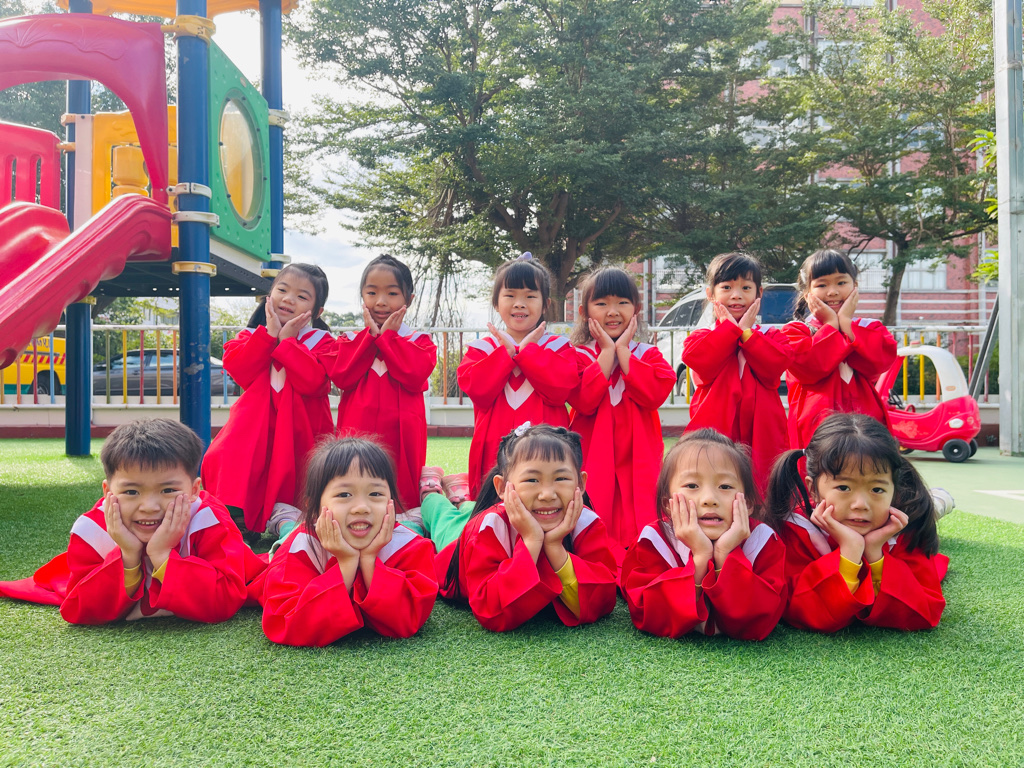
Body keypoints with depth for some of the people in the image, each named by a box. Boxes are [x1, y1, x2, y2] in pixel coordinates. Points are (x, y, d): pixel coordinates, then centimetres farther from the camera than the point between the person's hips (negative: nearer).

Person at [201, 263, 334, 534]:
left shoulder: (321, 341, 2)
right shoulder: (251, 336, 12)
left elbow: (313, 381, -17)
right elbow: (238, 370, -9)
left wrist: (287, 340, -12)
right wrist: (270, 333, -11)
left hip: (299, 435, -1)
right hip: (255, 429, 1)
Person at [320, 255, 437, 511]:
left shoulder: (419, 342, 9)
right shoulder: (349, 341, 14)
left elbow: (415, 376, -11)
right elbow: (341, 376, -6)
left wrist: (388, 336, -4)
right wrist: (371, 335, -3)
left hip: (399, 437, -1)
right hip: (357, 436, 1)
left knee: (403, 498, 2)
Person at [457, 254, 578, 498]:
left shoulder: (558, 346, 8)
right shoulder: (482, 348, 11)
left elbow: (560, 388, -11)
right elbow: (477, 389, -7)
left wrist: (525, 349, -8)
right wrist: (507, 350, -8)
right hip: (495, 449, 1)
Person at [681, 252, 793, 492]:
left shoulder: (771, 337, 13)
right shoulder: (701, 337, 9)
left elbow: (774, 367, -7)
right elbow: (703, 363, -13)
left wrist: (746, 332, -5)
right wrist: (731, 328, -4)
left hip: (761, 434, 2)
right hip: (714, 433, -1)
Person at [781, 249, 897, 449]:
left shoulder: (870, 329, 16)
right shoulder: (795, 331, 7)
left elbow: (878, 361, -6)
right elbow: (810, 366, -13)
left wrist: (845, 322, -3)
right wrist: (832, 324, -3)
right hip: (816, 425, -2)